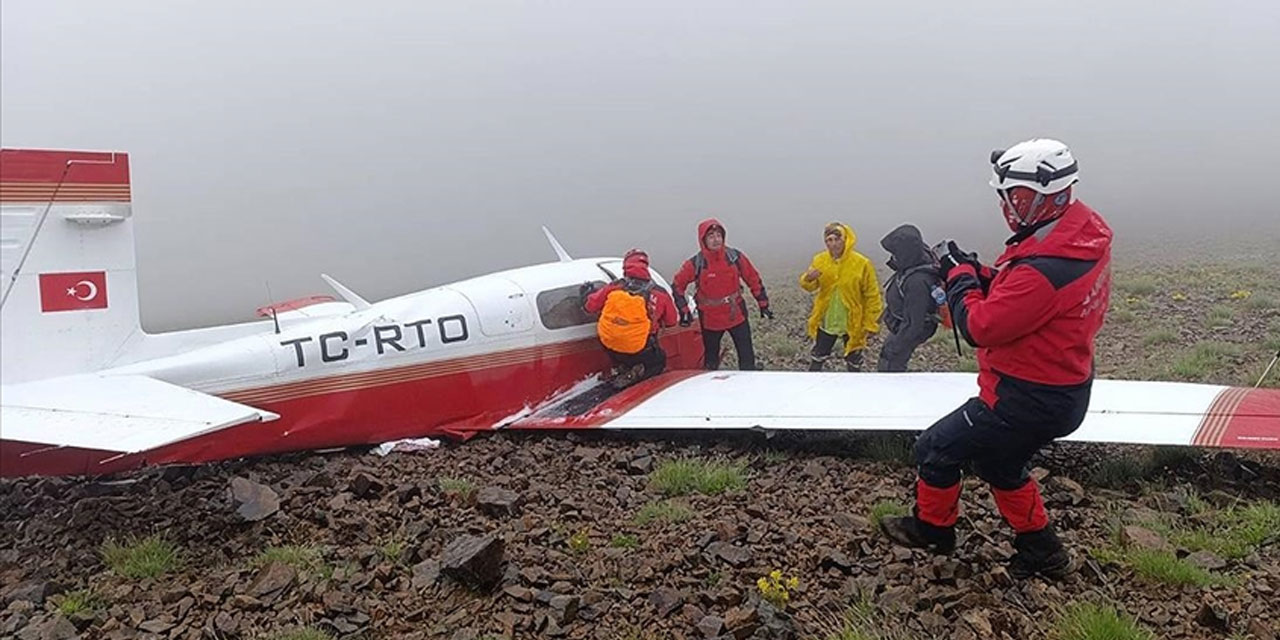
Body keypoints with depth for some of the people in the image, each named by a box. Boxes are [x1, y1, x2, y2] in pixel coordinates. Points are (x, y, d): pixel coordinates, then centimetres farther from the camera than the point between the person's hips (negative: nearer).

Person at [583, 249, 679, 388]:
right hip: (639, 352, -3)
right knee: (659, 360, 25)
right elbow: (671, 321, 7)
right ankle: (632, 376, -3)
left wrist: (588, 293, 29)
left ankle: (623, 368, 8)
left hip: (609, 346, 4)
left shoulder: (613, 287, -5)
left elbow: (590, 306, 7)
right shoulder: (660, 294, -7)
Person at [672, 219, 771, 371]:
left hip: (737, 315, 1)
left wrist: (763, 304, 6)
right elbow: (677, 285, -2)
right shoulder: (695, 264, -12)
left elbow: (754, 280, 3)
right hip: (710, 319, -1)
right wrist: (684, 311, -7)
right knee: (711, 359, 11)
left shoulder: (736, 257, -7)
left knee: (747, 356, 2)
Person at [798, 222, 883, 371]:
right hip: (826, 321, 3)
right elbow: (811, 287, 4)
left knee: (853, 363, 14)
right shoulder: (820, 260, -6)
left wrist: (870, 324, -11)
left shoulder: (862, 263, -17)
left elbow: (872, 296, -11)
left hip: (852, 323, -3)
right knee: (817, 359, 16)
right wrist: (808, 279, -21)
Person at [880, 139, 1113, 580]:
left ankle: (932, 528, 30)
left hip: (1027, 401, -9)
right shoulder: (1086, 231, -2)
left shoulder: (1044, 269, -33)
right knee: (998, 464, 27)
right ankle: (1041, 550, 37)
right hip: (1064, 390, 9)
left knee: (936, 450, 8)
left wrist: (959, 273, -12)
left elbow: (979, 327, -25)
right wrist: (983, 275, -5)